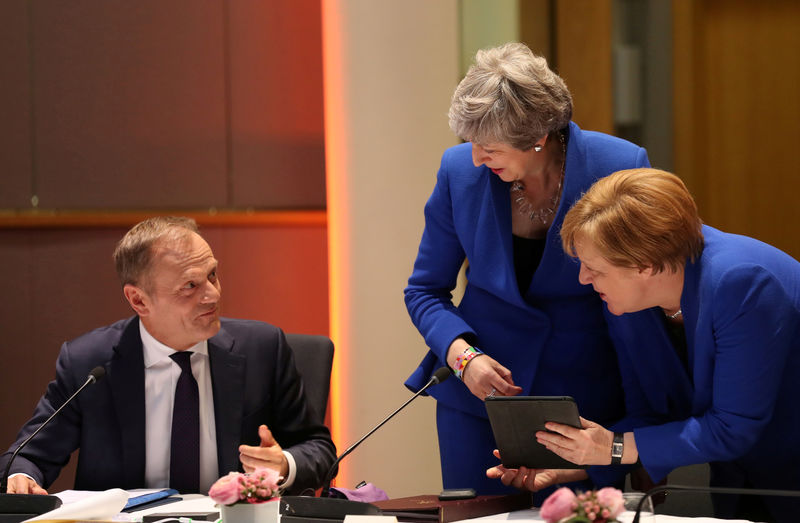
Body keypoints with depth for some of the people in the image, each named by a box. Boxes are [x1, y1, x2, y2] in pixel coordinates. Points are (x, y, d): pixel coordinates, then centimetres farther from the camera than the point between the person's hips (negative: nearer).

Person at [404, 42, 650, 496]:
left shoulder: (621, 169, -13)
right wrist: (462, 355, -14)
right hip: (476, 396, 2)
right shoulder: (461, 171, -6)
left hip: (588, 401, -2)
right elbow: (426, 291, 6)